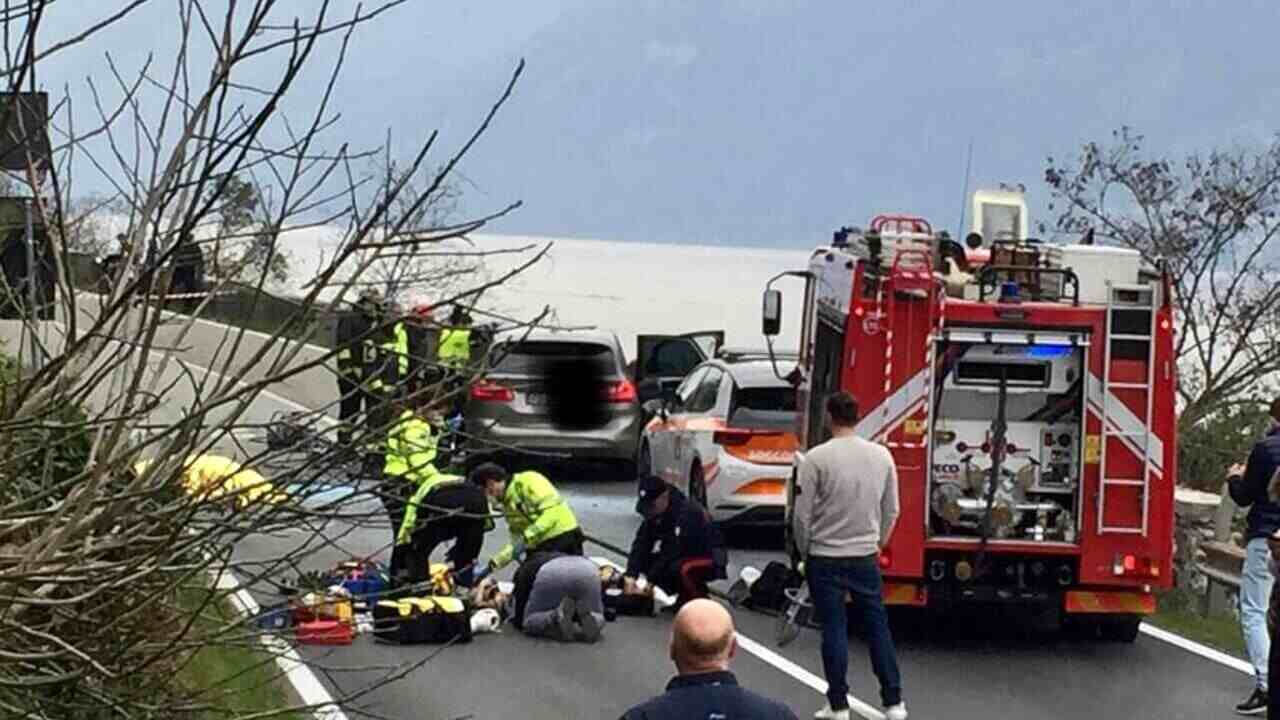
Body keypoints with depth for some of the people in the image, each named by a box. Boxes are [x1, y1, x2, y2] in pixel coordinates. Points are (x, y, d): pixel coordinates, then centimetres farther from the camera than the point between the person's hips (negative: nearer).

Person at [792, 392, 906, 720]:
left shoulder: (817, 459, -13)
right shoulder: (882, 456, 0)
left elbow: (802, 515, -10)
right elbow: (891, 511, 7)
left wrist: (804, 553, 6)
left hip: (826, 558, -3)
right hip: (866, 558, 3)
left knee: (834, 631, 3)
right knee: (877, 628, 9)